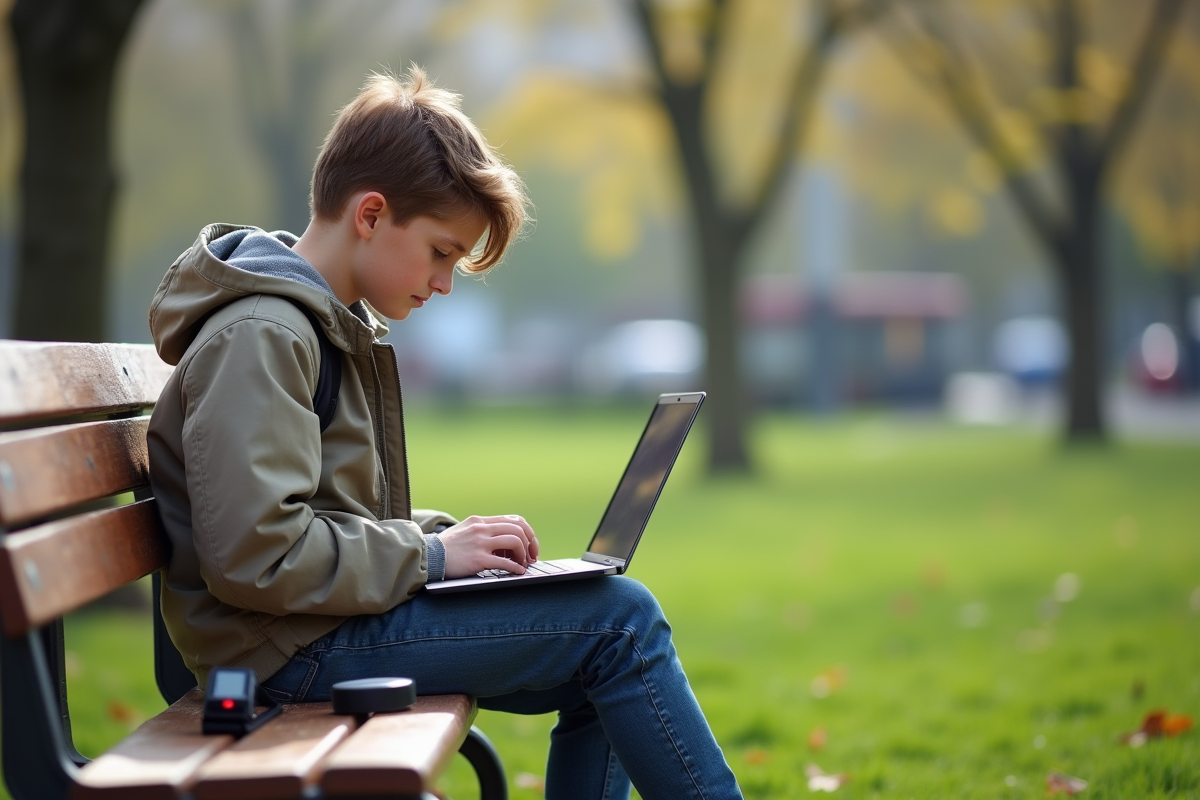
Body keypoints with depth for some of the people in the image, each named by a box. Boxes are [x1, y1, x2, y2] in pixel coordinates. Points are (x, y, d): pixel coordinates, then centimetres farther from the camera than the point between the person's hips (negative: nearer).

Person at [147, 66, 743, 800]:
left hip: (339, 617, 10)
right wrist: (430, 555, -16)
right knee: (619, 616, -13)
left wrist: (451, 536, 4)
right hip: (294, 647, -10)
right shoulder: (258, 337, -15)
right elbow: (253, 554, -25)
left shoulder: (336, 330, 17)